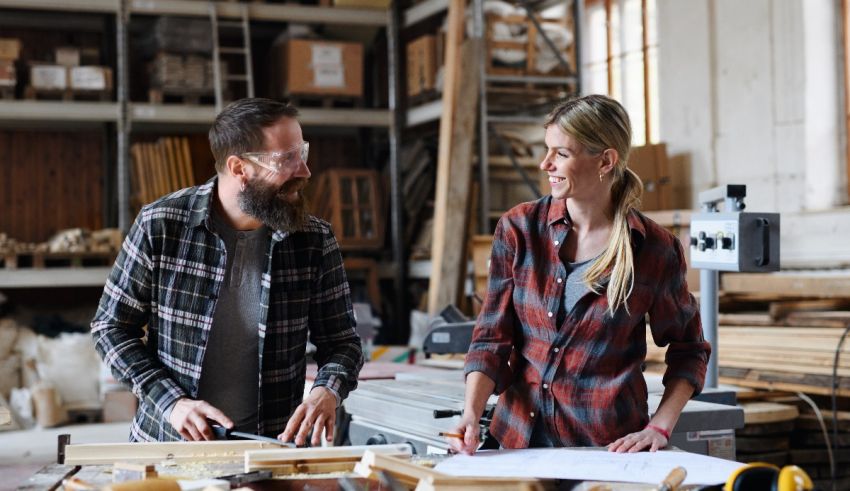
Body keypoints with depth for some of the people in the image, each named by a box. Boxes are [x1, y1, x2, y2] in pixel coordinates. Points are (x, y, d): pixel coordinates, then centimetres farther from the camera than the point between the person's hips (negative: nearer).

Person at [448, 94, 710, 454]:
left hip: (608, 447, -2)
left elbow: (688, 351, 10)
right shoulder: (518, 229, 2)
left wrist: (659, 426, -2)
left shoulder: (654, 249, -2)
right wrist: (472, 413, -11)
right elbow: (492, 339, 3)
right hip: (517, 438, 3)